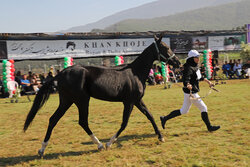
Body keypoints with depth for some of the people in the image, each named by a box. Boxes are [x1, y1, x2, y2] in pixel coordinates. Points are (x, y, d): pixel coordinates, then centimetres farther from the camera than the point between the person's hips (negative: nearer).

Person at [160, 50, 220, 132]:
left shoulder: (195, 66, 10)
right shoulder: (189, 68, -21)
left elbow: (200, 76, 26)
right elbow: (185, 81, -32)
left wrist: (208, 81, 29)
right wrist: (188, 85, -52)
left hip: (193, 92, 10)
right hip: (191, 92, -10)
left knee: (184, 111, 17)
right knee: (203, 108, 1)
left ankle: (165, 118, 22)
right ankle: (209, 127, 17)